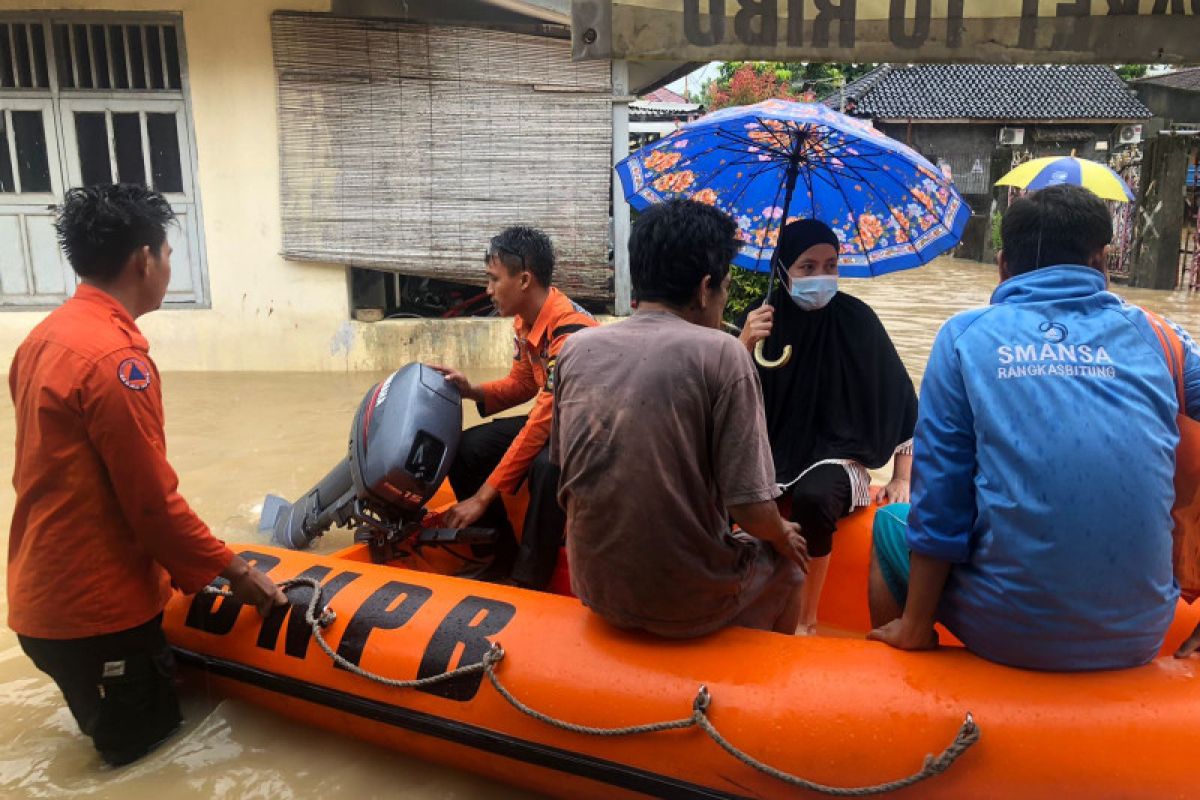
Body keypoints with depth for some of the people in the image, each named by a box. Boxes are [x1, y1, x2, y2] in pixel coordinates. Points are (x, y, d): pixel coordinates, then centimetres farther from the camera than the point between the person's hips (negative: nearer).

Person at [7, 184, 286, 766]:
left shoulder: (45, 336, 6)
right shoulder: (115, 358, -23)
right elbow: (153, 502, -20)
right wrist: (232, 570, -8)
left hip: (46, 595, 9)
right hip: (98, 610, -9)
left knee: (130, 742, 24)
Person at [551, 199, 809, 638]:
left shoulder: (576, 348, -3)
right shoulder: (720, 352, -17)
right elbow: (751, 508, -17)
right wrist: (784, 535, 5)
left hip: (595, 588, 5)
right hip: (690, 603, -4)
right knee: (785, 561, 28)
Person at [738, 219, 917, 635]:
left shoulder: (855, 318, -7)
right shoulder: (765, 316, -3)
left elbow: (900, 398, 0)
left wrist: (902, 479, 0)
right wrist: (745, 346, -27)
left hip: (837, 456, -1)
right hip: (772, 452, 2)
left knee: (813, 498, -35)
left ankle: (806, 620, -13)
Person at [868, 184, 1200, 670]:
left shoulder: (965, 335, -4)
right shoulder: (1151, 333, 3)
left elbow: (937, 504, -6)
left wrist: (913, 627, 3)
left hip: (1011, 636, -3)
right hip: (1139, 636, 3)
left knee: (890, 525, 24)